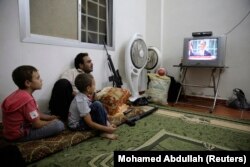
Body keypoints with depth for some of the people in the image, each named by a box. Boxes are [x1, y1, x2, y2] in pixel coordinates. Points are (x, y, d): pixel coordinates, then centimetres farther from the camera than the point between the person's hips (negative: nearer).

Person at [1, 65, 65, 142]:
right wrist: (52, 122, -6)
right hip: (19, 135, -9)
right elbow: (37, 124, -22)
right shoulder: (26, 99, -29)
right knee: (59, 125, -22)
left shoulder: (20, 93, 2)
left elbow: (36, 113, 9)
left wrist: (51, 117, -1)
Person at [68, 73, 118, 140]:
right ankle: (104, 132, -15)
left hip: (81, 119, 9)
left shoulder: (84, 95, -5)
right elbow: (90, 124, -28)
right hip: (76, 125, -9)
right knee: (97, 105, -27)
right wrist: (107, 129, -23)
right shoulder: (81, 101, -30)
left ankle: (106, 124, -3)